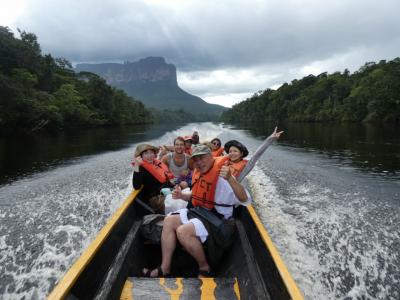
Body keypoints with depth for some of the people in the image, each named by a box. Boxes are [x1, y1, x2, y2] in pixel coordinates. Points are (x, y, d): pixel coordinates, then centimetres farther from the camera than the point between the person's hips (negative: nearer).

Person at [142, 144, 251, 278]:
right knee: (169, 221, -4)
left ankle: (205, 267, -2)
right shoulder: (198, 173, 6)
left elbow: (245, 200, -30)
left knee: (183, 231, -26)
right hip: (199, 212, 9)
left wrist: (230, 179, -46)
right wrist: (181, 195, 3)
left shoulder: (222, 176, -21)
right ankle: (164, 269, 2)